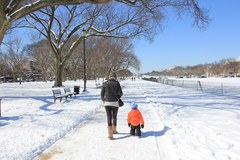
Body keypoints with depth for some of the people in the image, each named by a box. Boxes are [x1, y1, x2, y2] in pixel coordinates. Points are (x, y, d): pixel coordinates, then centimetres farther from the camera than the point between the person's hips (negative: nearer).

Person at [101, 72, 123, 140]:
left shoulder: (105, 84, -1)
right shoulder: (117, 83, -5)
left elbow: (102, 94, 0)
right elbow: (120, 93, -5)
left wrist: (103, 100, 19)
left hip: (107, 103, 1)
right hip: (115, 103, -1)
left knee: (109, 118, 4)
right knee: (114, 117, 20)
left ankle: (110, 135, 1)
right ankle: (114, 130, 38)